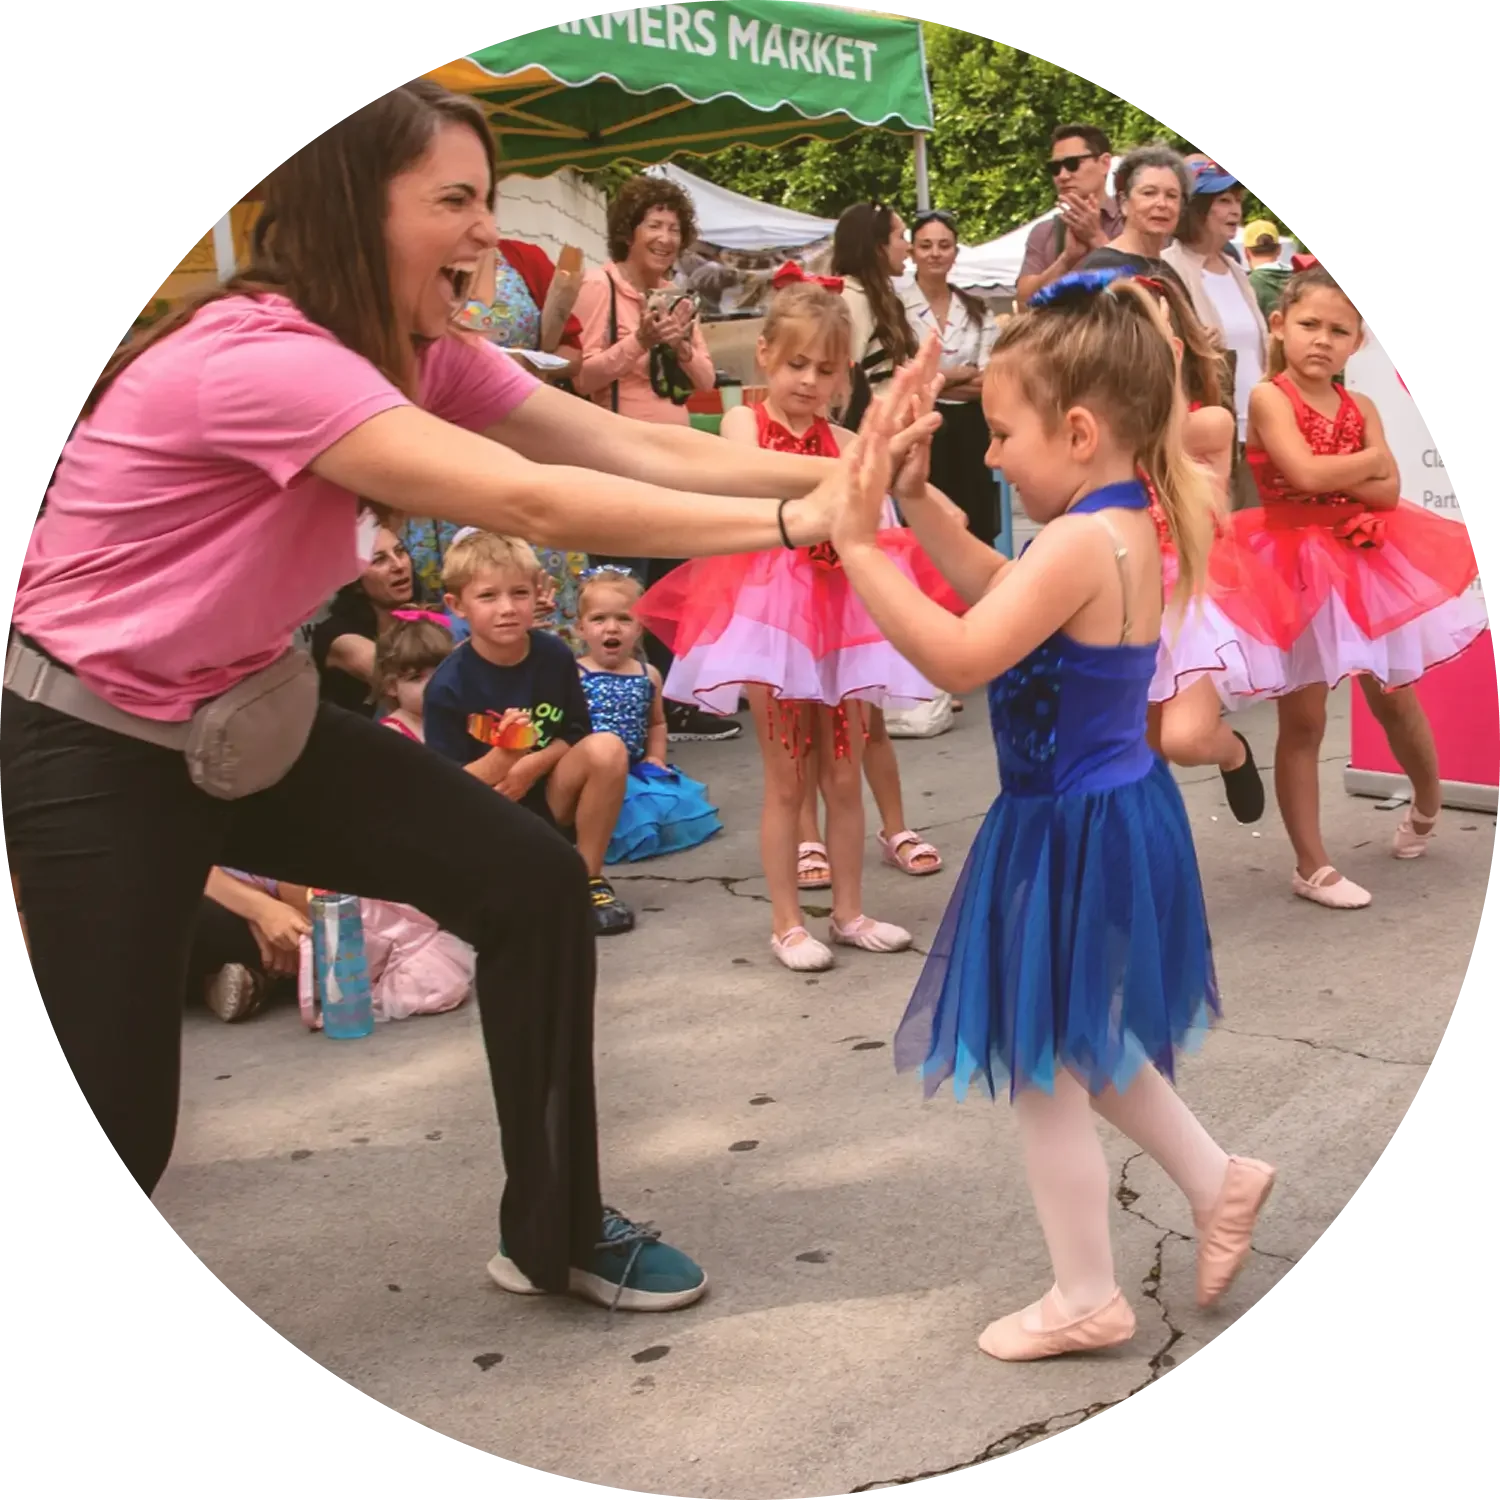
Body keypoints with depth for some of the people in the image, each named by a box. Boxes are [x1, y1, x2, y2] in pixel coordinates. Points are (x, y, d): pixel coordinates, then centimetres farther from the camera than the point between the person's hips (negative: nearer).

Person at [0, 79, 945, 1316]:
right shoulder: (256, 358, -30)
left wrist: (840, 472, -25)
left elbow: (638, 448, -12)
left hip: (240, 715, 8)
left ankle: (558, 1230, 14)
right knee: (116, 1120, -4)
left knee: (531, 883, -2)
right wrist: (797, 519, -36)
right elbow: (531, 502, -38)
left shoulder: (417, 357, -2)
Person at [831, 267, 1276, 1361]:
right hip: (1114, 814, 10)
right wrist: (918, 507, 8)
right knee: (1080, 1052, 27)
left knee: (1042, 1075, 7)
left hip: (1070, 836, -10)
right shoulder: (1127, 524, 5)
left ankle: (1087, 1301, 23)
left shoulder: (1081, 543, -26)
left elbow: (960, 658, -33)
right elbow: (1003, 596, 17)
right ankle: (1219, 1180, 38)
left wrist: (858, 542, -30)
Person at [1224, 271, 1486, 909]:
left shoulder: (1360, 408, 5)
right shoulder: (1269, 397, -11)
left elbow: (1389, 492, -5)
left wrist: (1332, 477, -18)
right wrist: (1368, 460, -8)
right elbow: (1306, 474, -23)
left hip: (1364, 563, 5)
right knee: (1302, 719, 1)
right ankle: (1311, 865, 10)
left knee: (1395, 699, 16)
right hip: (1299, 568, -5)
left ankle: (1427, 805, 43)